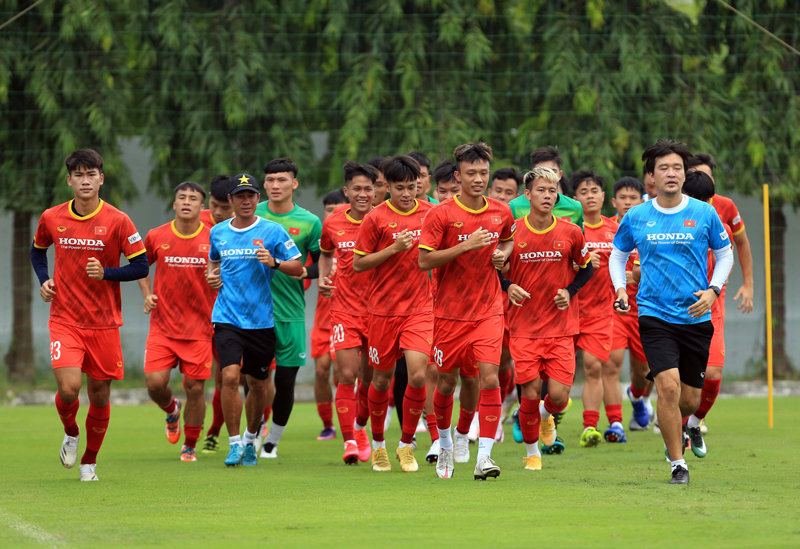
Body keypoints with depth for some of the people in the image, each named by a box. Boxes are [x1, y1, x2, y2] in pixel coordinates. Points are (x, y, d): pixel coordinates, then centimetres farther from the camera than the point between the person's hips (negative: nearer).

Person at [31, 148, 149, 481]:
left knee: (99, 394, 5)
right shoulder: (51, 219, 1)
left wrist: (106, 273, -18)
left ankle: (89, 461, 25)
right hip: (64, 320, 0)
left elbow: (141, 267, -3)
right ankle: (70, 433, 16)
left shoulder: (117, 221, -6)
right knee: (69, 388, -17)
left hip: (104, 323, 0)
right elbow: (38, 250, 22)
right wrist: (44, 280, 5)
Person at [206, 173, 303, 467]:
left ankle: (250, 440, 30)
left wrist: (275, 263, -18)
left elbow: (298, 267, 0)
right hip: (227, 318, 0)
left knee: (257, 383, 9)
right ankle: (234, 443, -8)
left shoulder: (273, 231, -1)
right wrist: (212, 275, 6)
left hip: (261, 319, 0)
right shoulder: (218, 233, 8)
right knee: (230, 376, -17)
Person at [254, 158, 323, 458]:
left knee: (286, 379, 2)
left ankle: (273, 440, 20)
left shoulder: (309, 222, 0)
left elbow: (322, 264, 5)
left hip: (291, 312, 0)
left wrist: (303, 272, -13)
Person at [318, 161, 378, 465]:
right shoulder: (333, 223, 1)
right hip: (344, 308, 0)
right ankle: (349, 441, -3)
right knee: (347, 375, -10)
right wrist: (323, 279, 4)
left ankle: (360, 428, 34)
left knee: (371, 379, 8)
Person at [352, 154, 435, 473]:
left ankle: (407, 444, 3)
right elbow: (358, 264, -4)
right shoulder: (377, 218, -5)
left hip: (420, 308, 1)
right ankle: (378, 444, 30)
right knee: (382, 378, 8)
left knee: (418, 375, -14)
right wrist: (394, 248, -14)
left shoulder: (430, 214, 2)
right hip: (384, 309, -1)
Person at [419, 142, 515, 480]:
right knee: (446, 382, 9)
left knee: (489, 377, -15)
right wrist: (466, 246, -22)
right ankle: (445, 444, 35)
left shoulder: (501, 213, 4)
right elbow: (424, 261, -14)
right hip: (450, 310, -1)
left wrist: (503, 254, 2)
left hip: (488, 312, 2)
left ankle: (484, 456, -15)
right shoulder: (441, 214, -9)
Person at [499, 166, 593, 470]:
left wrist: (570, 290, -3)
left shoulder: (570, 232, -1)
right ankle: (532, 452, 18)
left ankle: (547, 415, 31)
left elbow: (586, 268, 14)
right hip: (524, 327, -1)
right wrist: (508, 287, -12)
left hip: (561, 328, 1)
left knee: (559, 394, -7)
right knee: (530, 393, -5)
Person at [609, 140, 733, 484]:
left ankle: (673, 429, 43)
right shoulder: (635, 218, 2)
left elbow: (725, 253, 12)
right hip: (655, 314, -1)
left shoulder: (704, 214, 1)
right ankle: (677, 464, -8)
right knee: (668, 385, -19)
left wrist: (713, 290, -3)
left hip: (696, 316, 1)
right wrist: (620, 289, 1)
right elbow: (618, 255, 17)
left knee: (690, 399, 7)